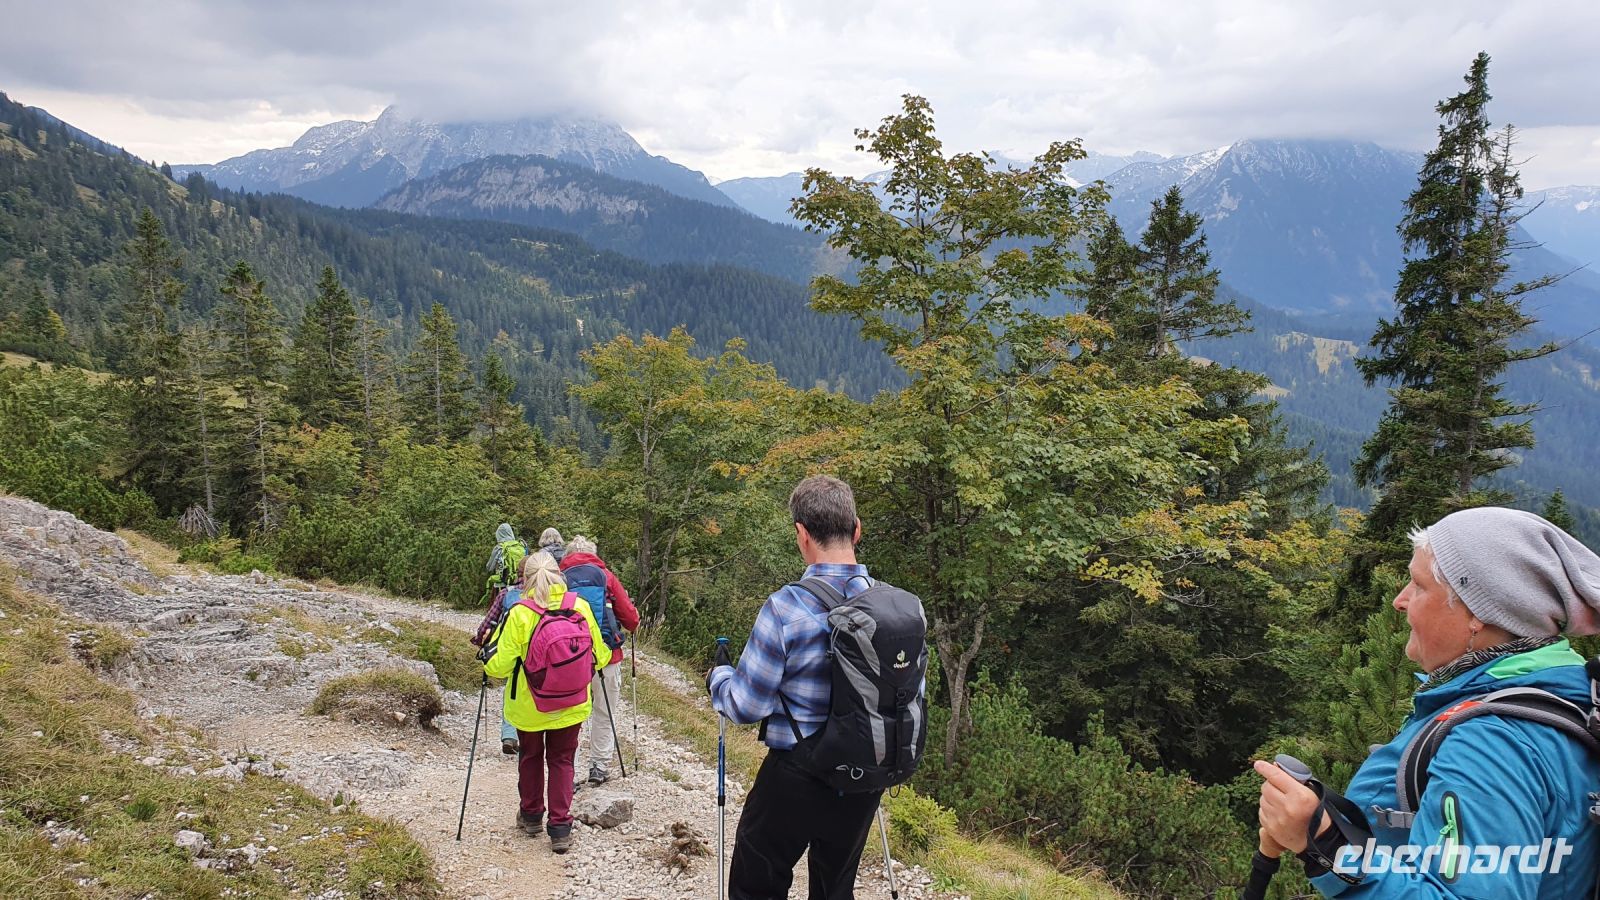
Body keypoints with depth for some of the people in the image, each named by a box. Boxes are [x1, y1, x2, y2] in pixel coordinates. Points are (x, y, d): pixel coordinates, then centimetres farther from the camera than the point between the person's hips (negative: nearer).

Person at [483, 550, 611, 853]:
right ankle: (560, 828, 13)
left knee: (530, 756, 24)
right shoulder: (580, 607, -11)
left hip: (529, 706, -1)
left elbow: (497, 667, -15)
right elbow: (599, 657, -3)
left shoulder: (519, 613, -18)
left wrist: (490, 643, 4)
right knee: (562, 760, 16)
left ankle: (531, 815, 39)